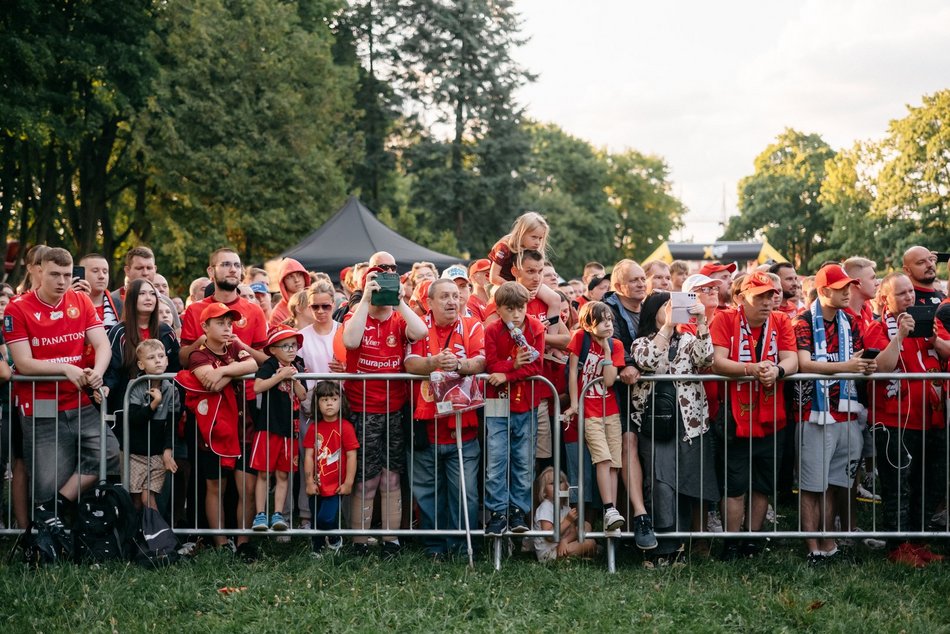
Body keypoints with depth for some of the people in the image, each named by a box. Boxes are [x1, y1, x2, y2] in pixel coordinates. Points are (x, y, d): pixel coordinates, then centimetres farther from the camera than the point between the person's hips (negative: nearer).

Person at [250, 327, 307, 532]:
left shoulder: (297, 368, 9)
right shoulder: (269, 366, -6)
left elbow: (303, 396, 3)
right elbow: (257, 387, -22)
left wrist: (294, 378, -10)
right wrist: (281, 375, -20)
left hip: (289, 428, 4)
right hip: (268, 426, -4)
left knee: (283, 474, 6)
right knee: (264, 473, -1)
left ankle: (278, 515, 10)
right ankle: (260, 515, 3)